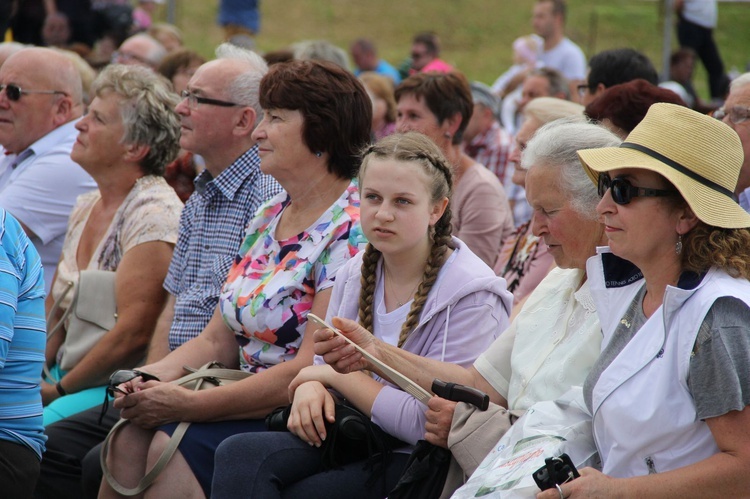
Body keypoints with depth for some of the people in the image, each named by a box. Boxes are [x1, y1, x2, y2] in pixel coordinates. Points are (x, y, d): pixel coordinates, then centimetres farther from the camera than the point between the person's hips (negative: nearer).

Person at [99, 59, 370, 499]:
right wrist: (151, 378, -5)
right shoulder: (267, 218, 15)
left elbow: (312, 368, -20)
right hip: (251, 407, 8)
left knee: (172, 449, -28)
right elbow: (218, 341, 15)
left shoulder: (351, 229, -13)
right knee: (128, 440, -17)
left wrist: (190, 405, -20)